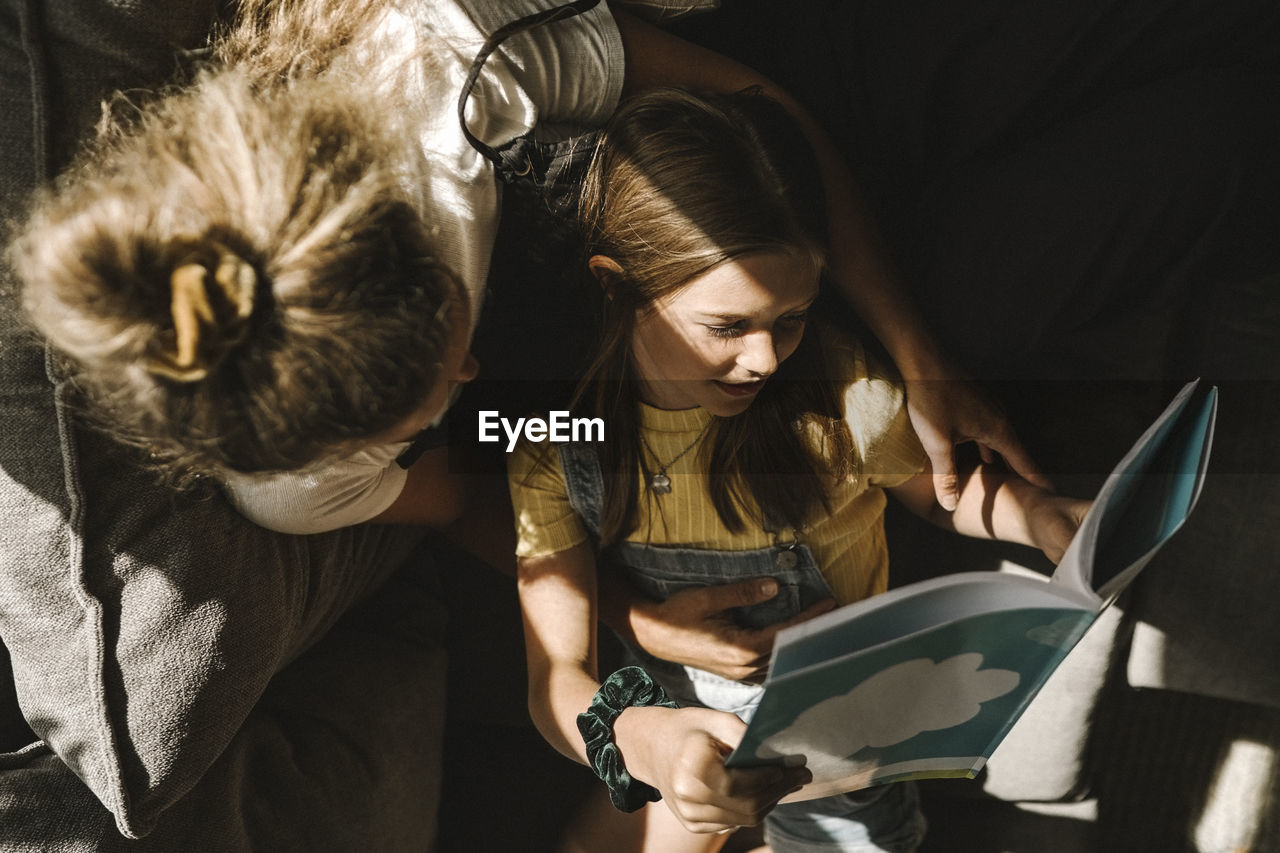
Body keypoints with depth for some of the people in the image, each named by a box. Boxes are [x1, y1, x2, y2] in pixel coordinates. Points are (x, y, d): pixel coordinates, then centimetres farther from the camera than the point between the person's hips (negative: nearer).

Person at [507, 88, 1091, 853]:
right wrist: (635, 740, -45)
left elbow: (941, 490, -2)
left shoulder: (844, 398, -25)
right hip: (678, 728, 1)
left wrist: (1036, 516, -24)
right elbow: (558, 678, -23)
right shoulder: (551, 439, -22)